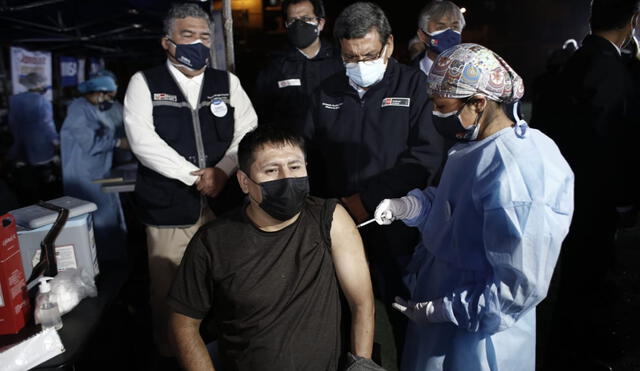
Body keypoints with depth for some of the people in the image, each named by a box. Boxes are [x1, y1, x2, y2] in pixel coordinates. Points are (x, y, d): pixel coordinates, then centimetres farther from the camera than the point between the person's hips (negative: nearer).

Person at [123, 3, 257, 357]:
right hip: (168, 208, -2)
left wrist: (222, 171, -13)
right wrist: (194, 176, -14)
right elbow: (142, 139, -9)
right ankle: (170, 353, 30)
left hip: (223, 203, 2)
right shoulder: (144, 82, 2)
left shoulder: (227, 82, 11)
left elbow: (248, 130, 3)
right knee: (168, 292, 7)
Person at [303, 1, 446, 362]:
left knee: (409, 323, 12)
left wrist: (366, 199, -18)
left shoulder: (416, 85, -4)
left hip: (398, 230, -3)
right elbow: (311, 156, 10)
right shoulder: (328, 91, 8)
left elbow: (427, 157, -14)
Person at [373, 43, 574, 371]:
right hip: (439, 290, 8)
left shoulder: (515, 174, -29)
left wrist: (439, 311, -20)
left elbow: (521, 286, -27)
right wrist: (408, 206, -4)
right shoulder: (472, 144, 0)